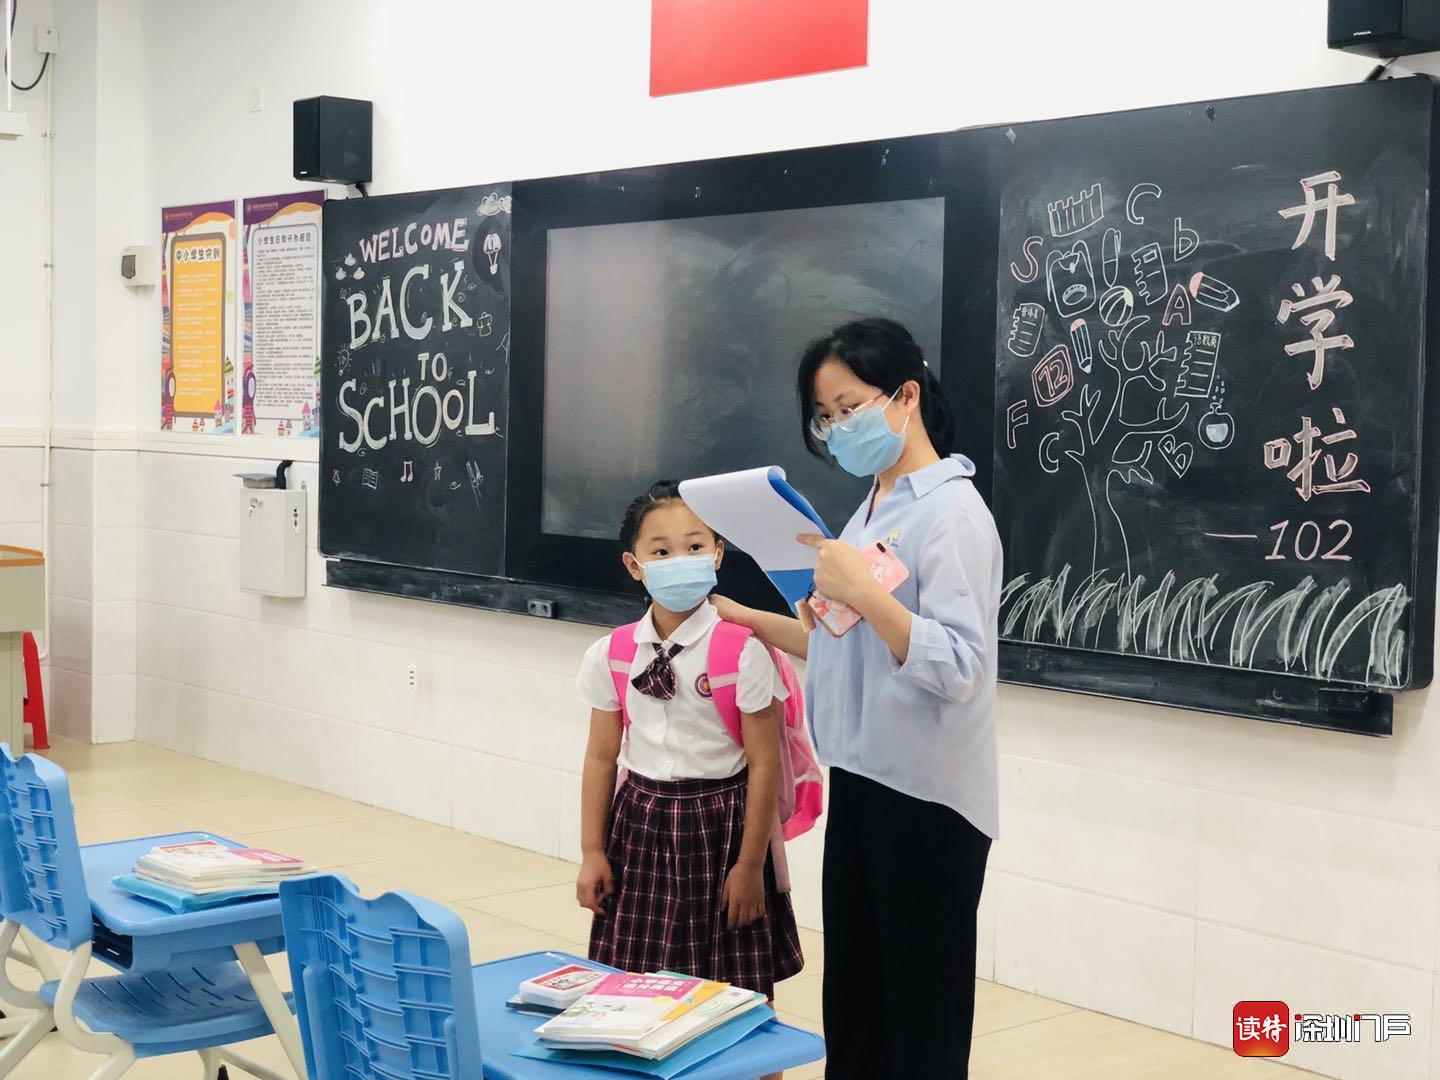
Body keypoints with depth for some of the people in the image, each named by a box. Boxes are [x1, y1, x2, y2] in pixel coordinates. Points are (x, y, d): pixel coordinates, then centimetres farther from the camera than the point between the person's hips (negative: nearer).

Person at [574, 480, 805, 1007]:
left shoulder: (741, 653, -12)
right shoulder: (611, 655, 1)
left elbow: (763, 762, -10)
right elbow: (601, 756, 6)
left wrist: (751, 865, -10)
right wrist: (592, 852, 5)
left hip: (718, 828, -3)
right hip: (639, 827, 4)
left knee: (731, 990, 2)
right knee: (631, 982, 7)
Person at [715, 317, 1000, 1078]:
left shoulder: (952, 511, -14)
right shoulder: (874, 508, 13)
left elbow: (957, 667, -23)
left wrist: (865, 593, -32)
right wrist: (750, 621, 13)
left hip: (926, 798, -8)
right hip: (860, 783, 8)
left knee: (922, 1017, 1)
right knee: (851, 1011, 13)